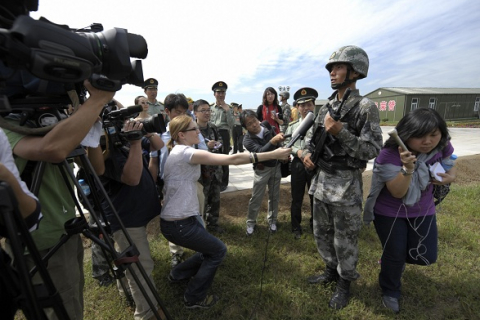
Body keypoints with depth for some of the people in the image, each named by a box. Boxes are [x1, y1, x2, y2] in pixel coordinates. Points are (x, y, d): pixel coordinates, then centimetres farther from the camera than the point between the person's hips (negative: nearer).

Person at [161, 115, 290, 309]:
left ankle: (177, 275, 43)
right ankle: (194, 298, 25)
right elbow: (233, 160, -27)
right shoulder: (185, 152, -23)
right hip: (179, 224, -9)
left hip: (176, 219, 9)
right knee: (218, 251, 8)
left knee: (209, 250, 22)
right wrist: (273, 154, -24)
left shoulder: (178, 151, 9)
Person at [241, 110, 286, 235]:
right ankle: (251, 222, 23)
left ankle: (272, 220, 32)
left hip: (276, 166, 4)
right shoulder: (248, 140, -18)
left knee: (274, 196, 13)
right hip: (262, 169, -3)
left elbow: (278, 144, 9)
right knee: (256, 198, 4)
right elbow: (260, 152, -35)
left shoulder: (269, 128, -7)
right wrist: (273, 141, -48)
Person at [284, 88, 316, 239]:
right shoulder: (292, 125, 5)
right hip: (298, 164, 2)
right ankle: (296, 228, 29)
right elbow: (286, 143, 2)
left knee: (315, 197, 14)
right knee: (296, 198, 11)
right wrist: (297, 151, -14)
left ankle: (315, 225, 36)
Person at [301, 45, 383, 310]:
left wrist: (339, 131, -24)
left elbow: (372, 150, -15)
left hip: (346, 186, -6)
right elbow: (311, 135, 17)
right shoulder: (326, 106, 9)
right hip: (321, 181, 7)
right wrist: (306, 153, -3)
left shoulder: (365, 107, -10)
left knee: (344, 241, 10)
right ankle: (331, 271, 43)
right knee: (321, 234, 20)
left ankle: (344, 283, 35)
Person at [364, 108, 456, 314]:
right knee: (395, 255, 3)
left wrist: (449, 177, -18)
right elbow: (398, 193, -28)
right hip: (389, 212, -5)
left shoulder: (443, 146, -13)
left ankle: (394, 258, 42)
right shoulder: (390, 155, -30)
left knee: (426, 256, 6)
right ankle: (390, 292, 34)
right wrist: (407, 168, -46)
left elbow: (450, 168, 7)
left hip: (423, 210, 5)